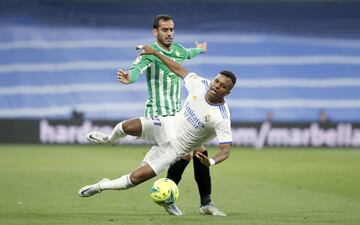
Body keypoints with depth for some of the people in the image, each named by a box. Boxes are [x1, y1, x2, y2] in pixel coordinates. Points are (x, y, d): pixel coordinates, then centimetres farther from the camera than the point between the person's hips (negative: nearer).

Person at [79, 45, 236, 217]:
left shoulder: (222, 118, -25)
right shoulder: (200, 84, -11)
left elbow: (225, 150, -26)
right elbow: (178, 69, 6)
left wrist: (211, 162, -47)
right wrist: (155, 53, 10)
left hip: (175, 148, -3)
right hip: (168, 126, 3)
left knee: (136, 177, -13)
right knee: (127, 126, -23)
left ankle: (102, 186, 17)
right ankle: (110, 139, 17)